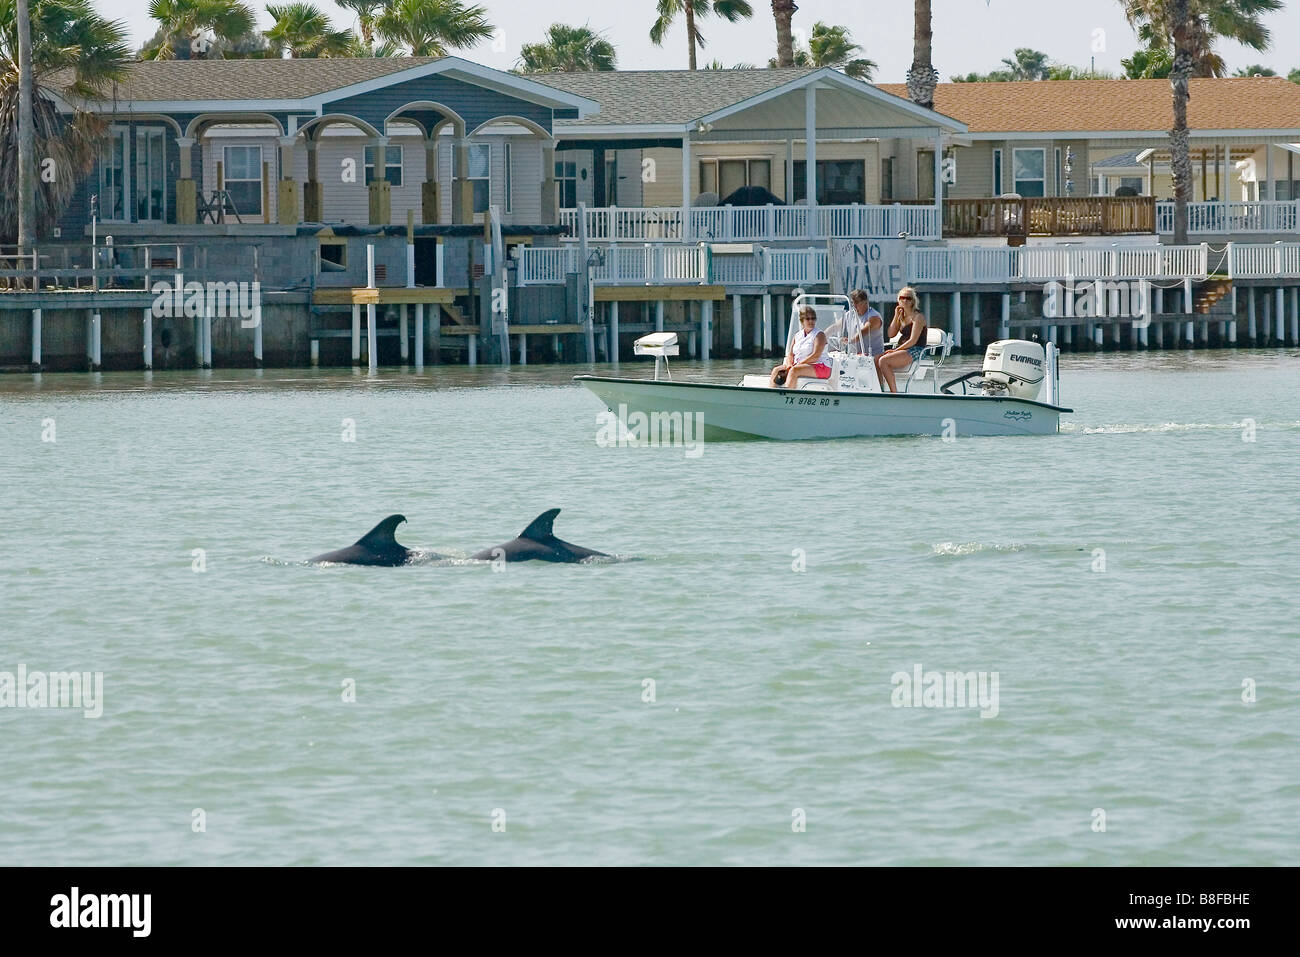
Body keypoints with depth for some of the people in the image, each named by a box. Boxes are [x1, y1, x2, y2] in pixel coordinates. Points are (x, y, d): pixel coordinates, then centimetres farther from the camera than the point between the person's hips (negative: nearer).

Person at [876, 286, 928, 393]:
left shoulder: (917, 317, -9)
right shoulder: (902, 316, 16)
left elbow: (913, 341, -16)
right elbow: (891, 334, 9)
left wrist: (896, 350, -15)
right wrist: (896, 316, 2)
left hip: (916, 351, -8)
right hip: (902, 349, 8)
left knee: (883, 361, -27)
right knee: (876, 359, -10)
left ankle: (894, 392, -23)